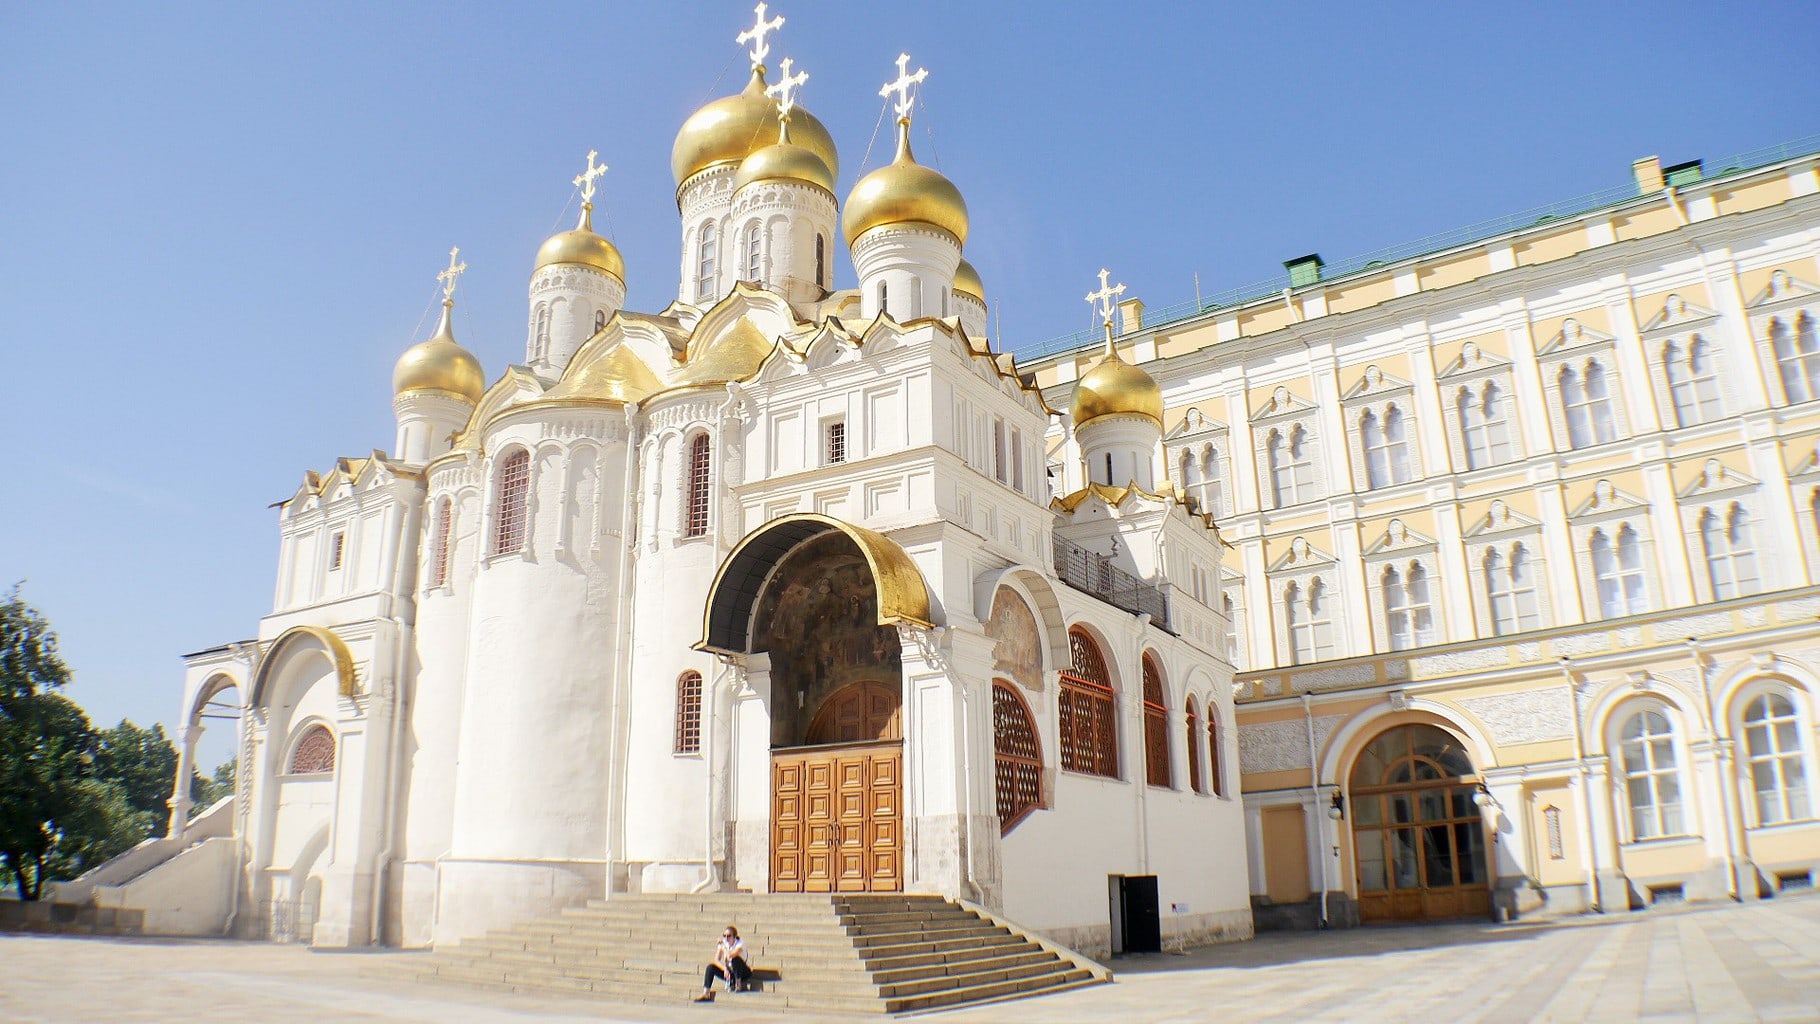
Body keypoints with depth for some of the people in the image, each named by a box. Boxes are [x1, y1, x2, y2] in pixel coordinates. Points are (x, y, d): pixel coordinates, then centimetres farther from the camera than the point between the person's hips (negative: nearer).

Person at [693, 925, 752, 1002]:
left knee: (736, 959, -34)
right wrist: (725, 969, -26)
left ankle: (738, 984, -17)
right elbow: (716, 960, -10)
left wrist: (722, 945, -22)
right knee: (710, 967, -16)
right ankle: (705, 994, -19)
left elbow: (730, 955, -34)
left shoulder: (740, 943, -18)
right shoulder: (723, 943, -3)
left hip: (742, 973, -5)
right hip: (728, 973, 5)